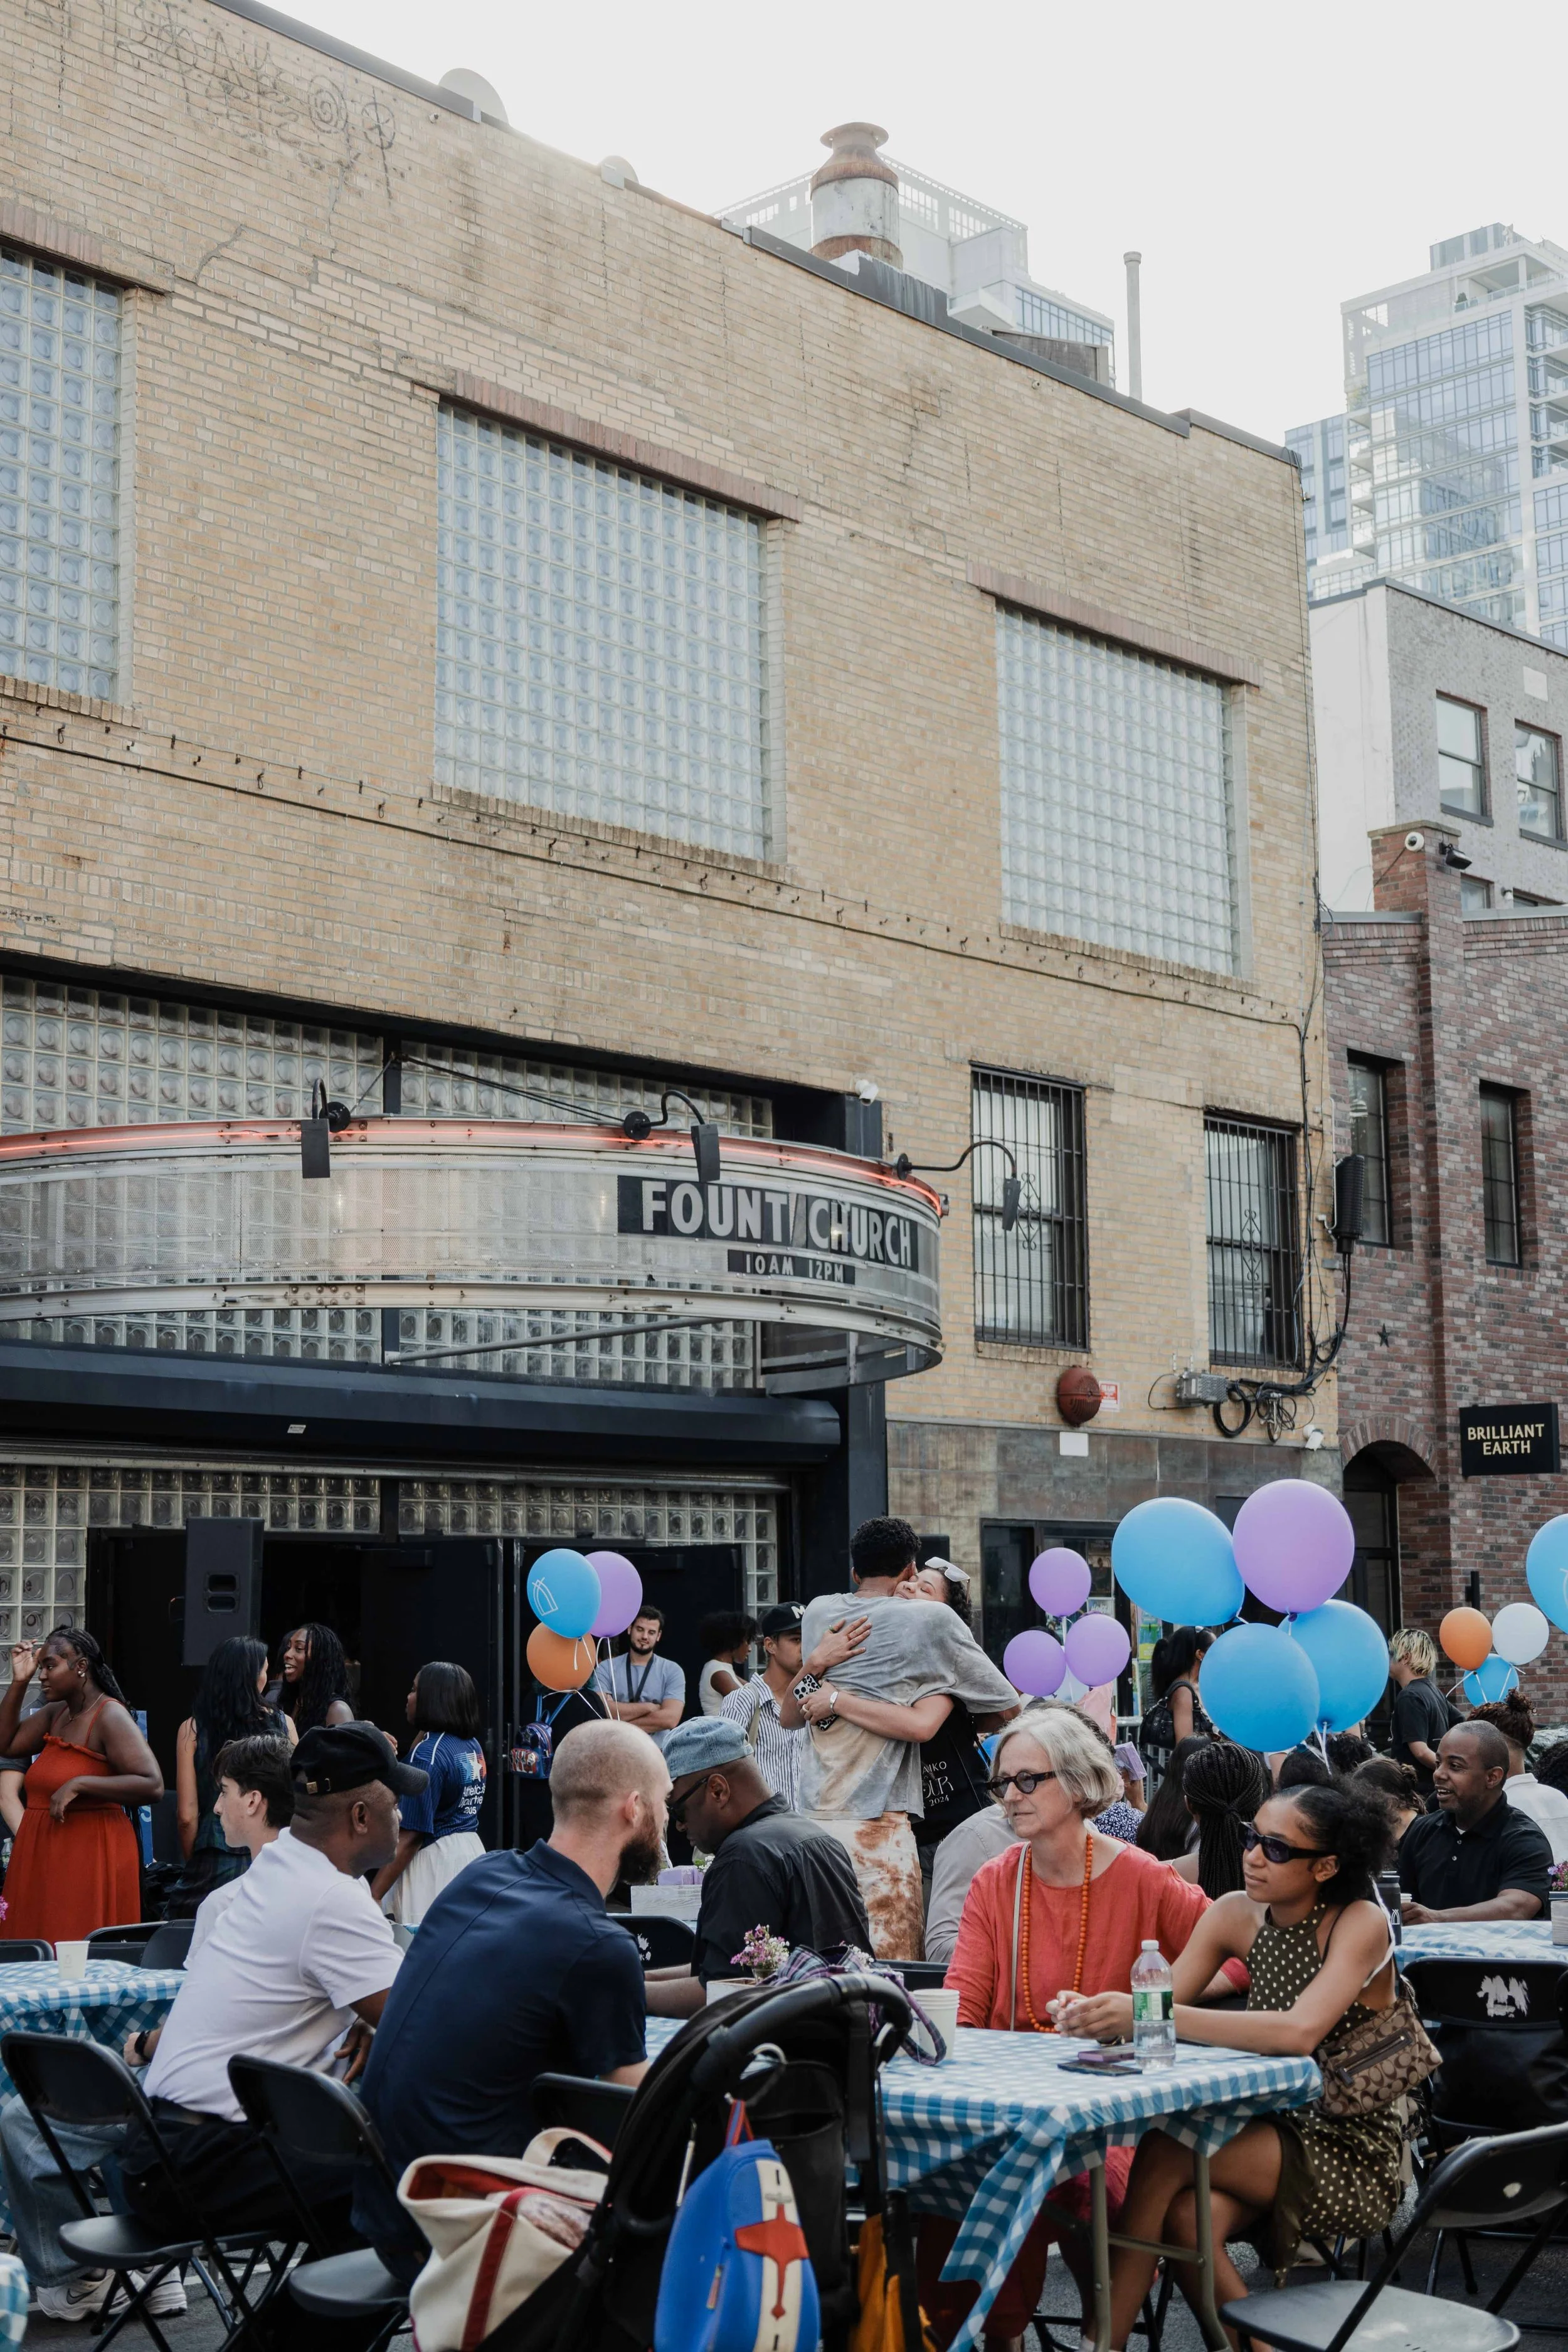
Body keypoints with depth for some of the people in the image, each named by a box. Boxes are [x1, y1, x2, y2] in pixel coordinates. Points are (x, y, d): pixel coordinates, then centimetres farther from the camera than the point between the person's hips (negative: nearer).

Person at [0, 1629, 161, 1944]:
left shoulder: (110, 1716, -12)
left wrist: (79, 1784, -25)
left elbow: (153, 1785, -20)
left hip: (90, 1855, -8)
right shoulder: (56, 1713, 12)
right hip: (42, 1856, 8)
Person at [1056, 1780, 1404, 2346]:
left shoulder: (1361, 1923, -14)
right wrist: (1096, 2015, -26)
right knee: (1188, 2218, -28)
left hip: (1352, 2156, -5)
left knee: (1165, 2152, -26)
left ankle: (1103, 2342, -16)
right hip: (1274, 2136, 5)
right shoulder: (1238, 1916, 3)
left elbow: (1300, 2032, -31)